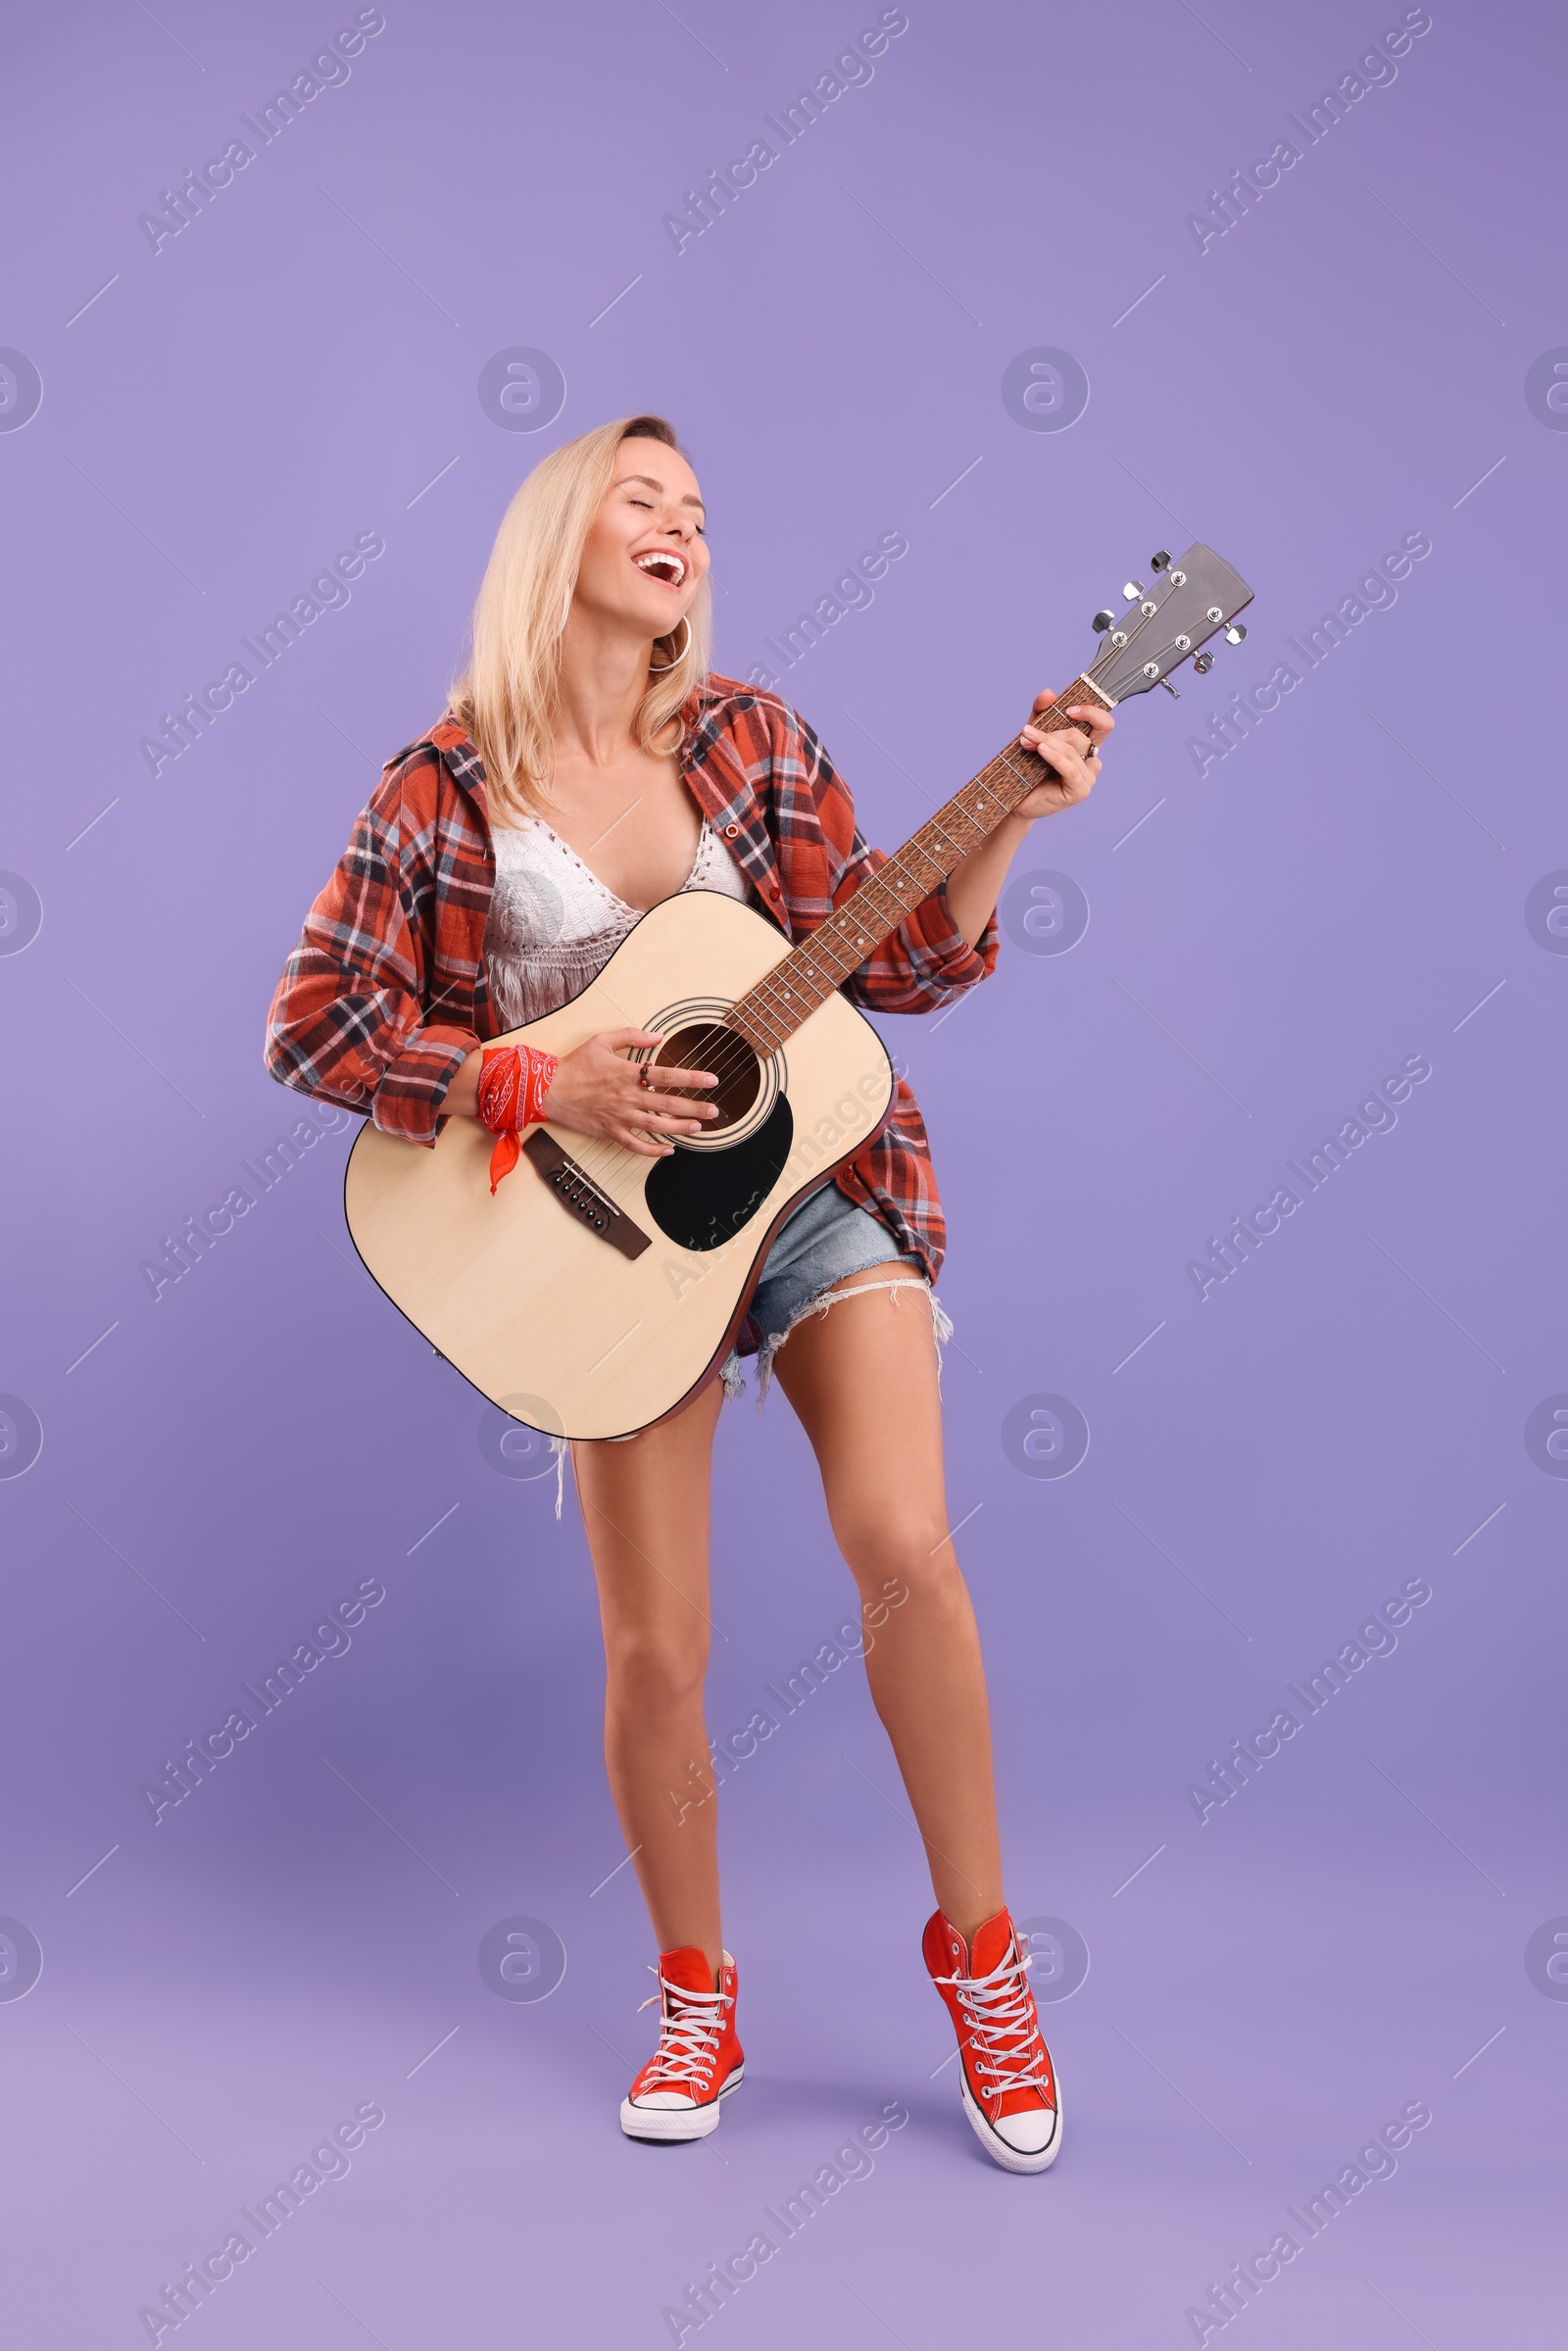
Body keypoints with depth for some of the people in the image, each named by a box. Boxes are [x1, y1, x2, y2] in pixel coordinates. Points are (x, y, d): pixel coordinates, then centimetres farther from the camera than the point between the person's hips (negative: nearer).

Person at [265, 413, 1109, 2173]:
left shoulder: (749, 740, 4)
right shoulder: (448, 790, -3)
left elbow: (896, 963, 4)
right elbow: (313, 1026, -6)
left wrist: (1013, 819, -10)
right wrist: (541, 1083, -16)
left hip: (814, 1176, 2)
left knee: (905, 1547, -15)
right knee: (655, 1653, 0)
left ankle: (979, 1946, 9)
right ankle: (697, 1997, 26)